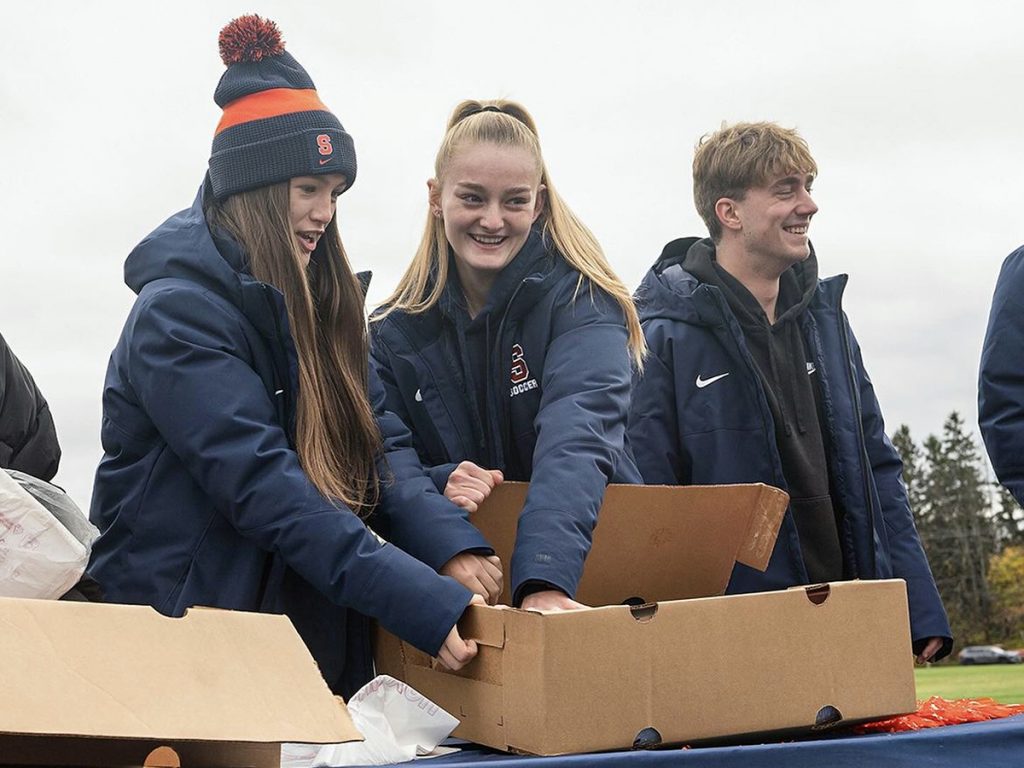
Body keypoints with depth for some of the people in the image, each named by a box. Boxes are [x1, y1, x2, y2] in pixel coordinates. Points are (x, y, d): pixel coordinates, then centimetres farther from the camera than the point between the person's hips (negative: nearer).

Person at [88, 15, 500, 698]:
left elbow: (378, 439, -1)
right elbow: (263, 485, -26)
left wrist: (450, 544, -21)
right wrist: (425, 603, -33)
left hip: (322, 633, 7)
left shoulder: (320, 306, 8)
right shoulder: (177, 313, -16)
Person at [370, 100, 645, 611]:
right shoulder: (393, 332, 5)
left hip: (591, 558, -3)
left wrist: (545, 581, -37)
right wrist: (438, 485, -18)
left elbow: (577, 439, -23)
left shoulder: (581, 301, -7)